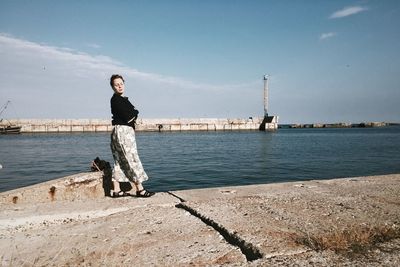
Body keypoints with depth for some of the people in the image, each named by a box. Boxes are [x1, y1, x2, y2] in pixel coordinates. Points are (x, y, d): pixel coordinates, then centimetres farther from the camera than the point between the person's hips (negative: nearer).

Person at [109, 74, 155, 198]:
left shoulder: (122, 99, 19)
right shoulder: (116, 99, -10)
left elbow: (133, 114, 16)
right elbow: (128, 116, -17)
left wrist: (132, 115, -4)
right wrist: (134, 113, 1)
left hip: (126, 131, 10)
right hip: (123, 131, -10)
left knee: (120, 161, 9)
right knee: (132, 159, -6)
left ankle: (117, 190, 14)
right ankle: (140, 189, 0)